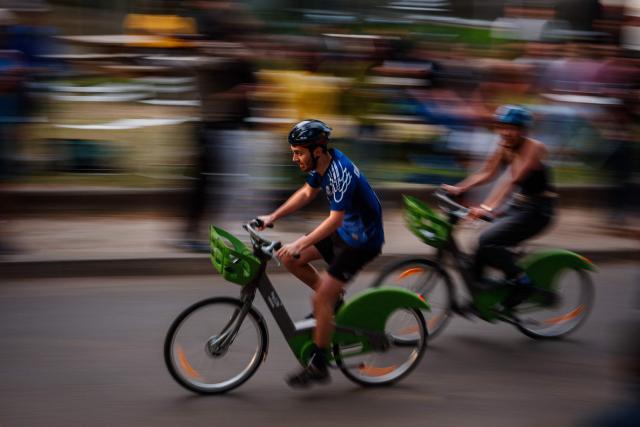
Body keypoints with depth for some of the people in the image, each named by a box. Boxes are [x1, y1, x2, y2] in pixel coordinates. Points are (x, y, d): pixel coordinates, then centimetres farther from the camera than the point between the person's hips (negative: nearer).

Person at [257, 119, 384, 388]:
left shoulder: (341, 173, -29)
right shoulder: (322, 164, -2)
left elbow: (335, 219, -31)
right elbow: (307, 193, 13)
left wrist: (300, 244, -33)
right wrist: (273, 217, 8)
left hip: (362, 241, -9)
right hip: (343, 232, 9)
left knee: (321, 298, -14)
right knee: (289, 259, 3)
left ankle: (318, 366, -3)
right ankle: (333, 299, 18)